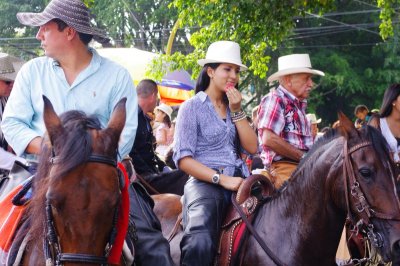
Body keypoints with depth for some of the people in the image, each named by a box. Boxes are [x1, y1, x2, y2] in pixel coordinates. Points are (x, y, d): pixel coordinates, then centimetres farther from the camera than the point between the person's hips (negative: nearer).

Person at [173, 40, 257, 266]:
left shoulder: (234, 107, 20)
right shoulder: (192, 107, 3)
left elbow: (252, 147, 9)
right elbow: (183, 159, -6)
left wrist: (237, 111, 1)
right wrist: (222, 179, -15)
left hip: (238, 182, 6)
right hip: (205, 182, -6)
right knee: (200, 244, -33)